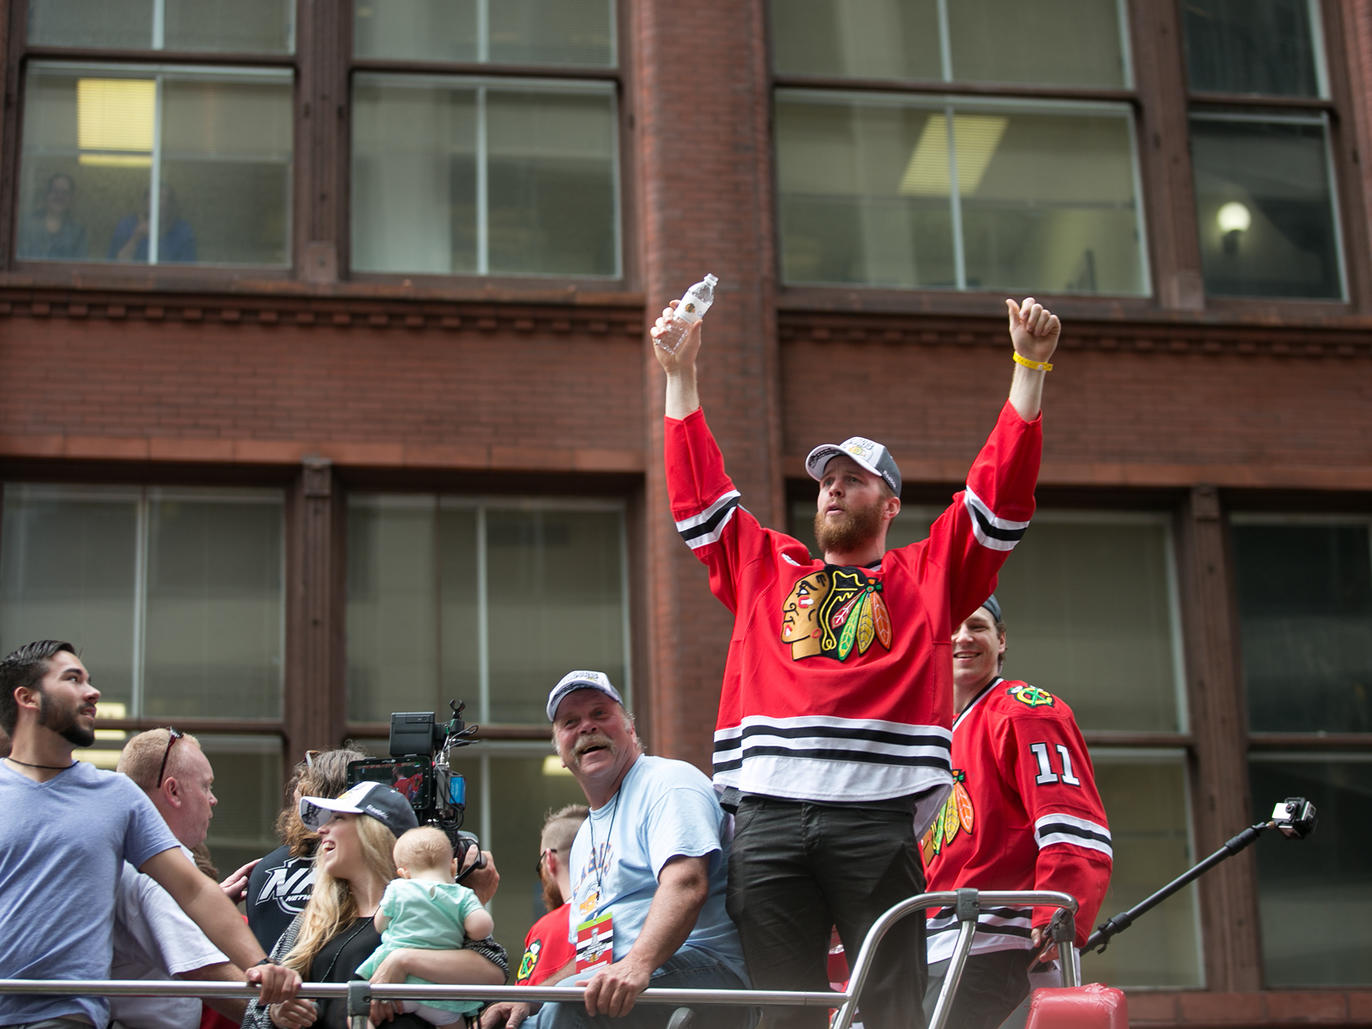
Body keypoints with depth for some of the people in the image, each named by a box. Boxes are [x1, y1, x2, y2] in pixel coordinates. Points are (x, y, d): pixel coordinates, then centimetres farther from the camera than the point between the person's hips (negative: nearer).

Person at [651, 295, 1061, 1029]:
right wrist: (680, 374, 24)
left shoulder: (928, 574, 19)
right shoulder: (763, 568, 27)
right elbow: (697, 490, 27)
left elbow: (1001, 488, 12)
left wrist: (1029, 367, 6)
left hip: (875, 813, -2)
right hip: (768, 813, 2)